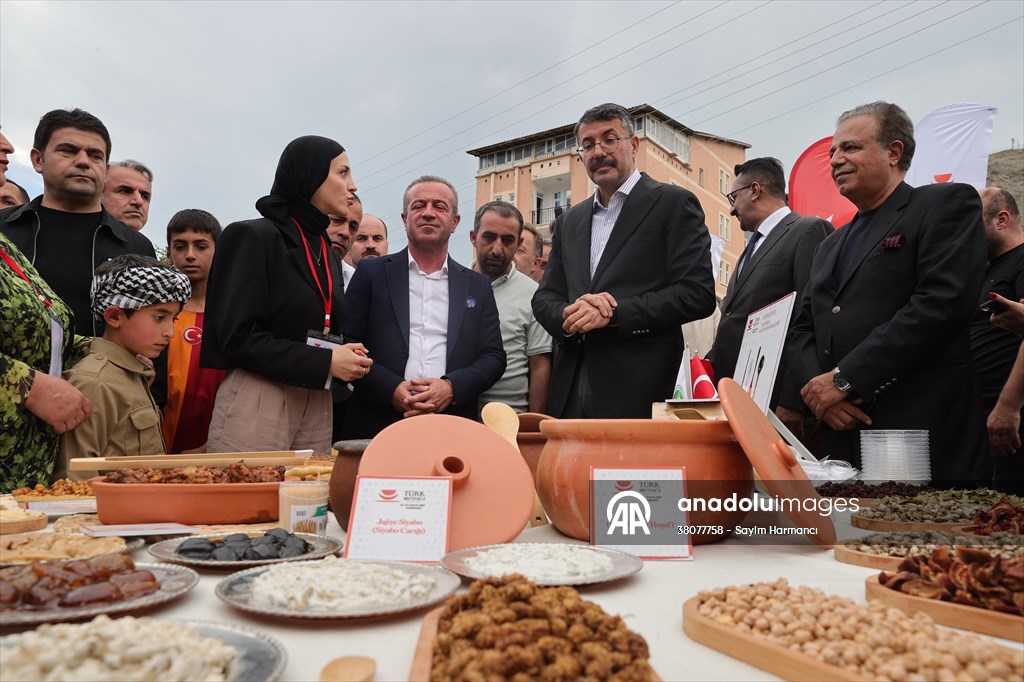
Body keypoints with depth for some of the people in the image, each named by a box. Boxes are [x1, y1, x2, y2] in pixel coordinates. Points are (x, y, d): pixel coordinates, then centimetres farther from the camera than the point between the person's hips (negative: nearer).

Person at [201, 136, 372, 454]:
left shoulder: (329, 255, 17)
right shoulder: (254, 236, -5)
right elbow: (237, 337, -13)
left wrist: (346, 357, 0)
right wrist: (325, 363, -15)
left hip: (318, 408, 7)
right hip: (257, 403, -6)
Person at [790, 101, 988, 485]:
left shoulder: (947, 204, 1)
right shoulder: (830, 246, 22)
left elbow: (943, 302, -14)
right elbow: (802, 331, 16)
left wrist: (844, 379, -16)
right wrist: (816, 389, -6)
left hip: (925, 433, -6)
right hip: (841, 436, 6)